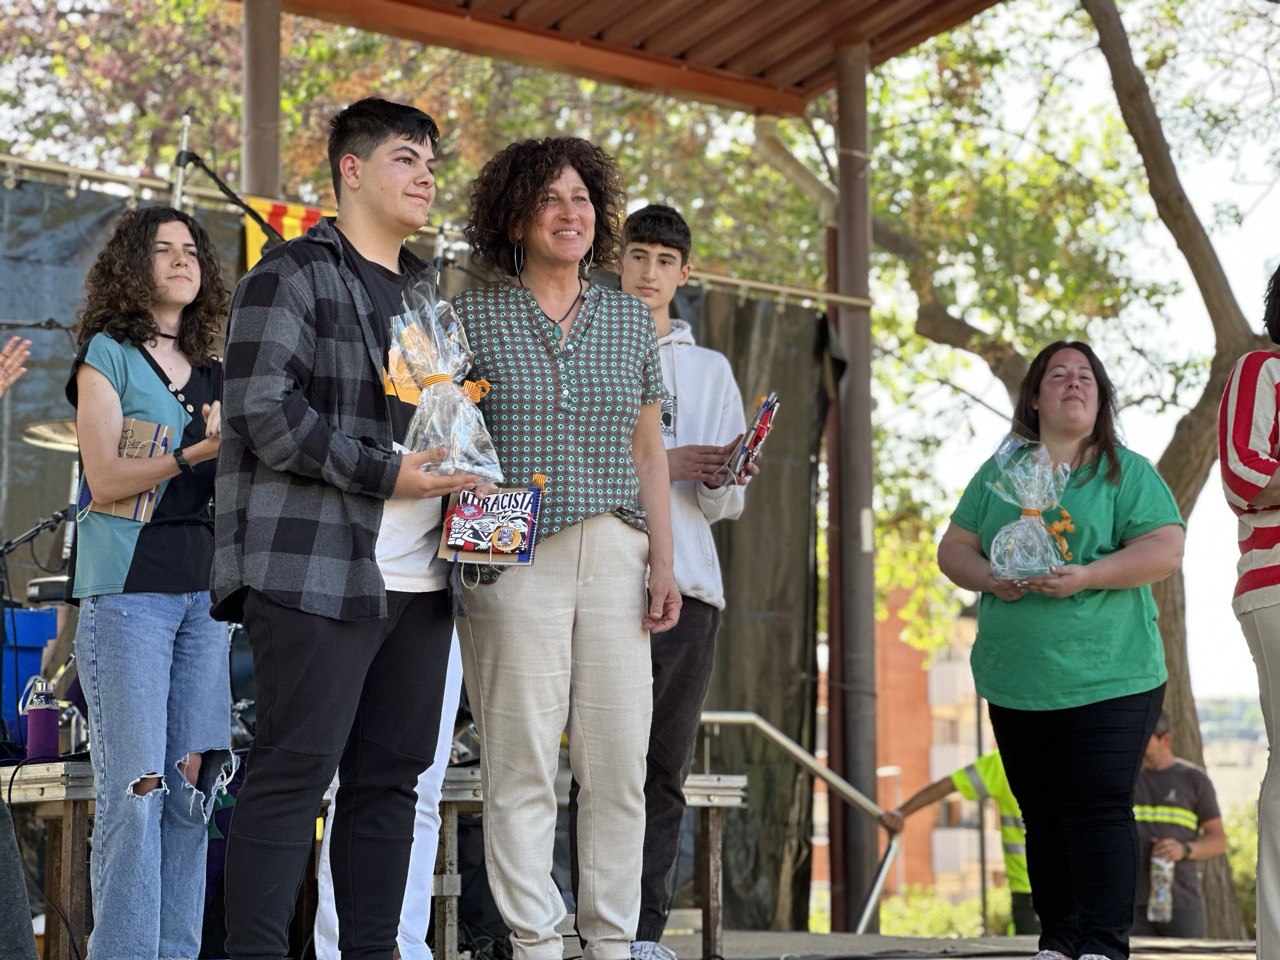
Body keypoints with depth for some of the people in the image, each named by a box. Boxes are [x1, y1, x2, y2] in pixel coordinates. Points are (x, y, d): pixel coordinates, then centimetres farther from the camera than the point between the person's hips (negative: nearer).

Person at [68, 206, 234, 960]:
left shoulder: (211, 373, 18)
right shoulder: (107, 356, 2)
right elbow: (104, 481, -8)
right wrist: (193, 455, -21)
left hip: (204, 588, 5)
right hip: (129, 586, -5)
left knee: (194, 782, 2)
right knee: (135, 789, -9)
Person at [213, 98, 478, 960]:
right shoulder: (294, 274, -1)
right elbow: (263, 409, -12)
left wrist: (470, 462, 10)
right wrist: (383, 472, -16)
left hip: (419, 572, 8)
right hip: (318, 570, -7)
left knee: (392, 774, 7)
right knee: (295, 767, -9)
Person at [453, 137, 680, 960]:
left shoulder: (629, 319, 14)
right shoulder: (473, 318, 4)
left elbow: (648, 450, 16)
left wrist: (663, 562, 9)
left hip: (615, 558, 3)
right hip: (514, 561, -3)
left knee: (620, 760, 2)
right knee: (522, 763, -3)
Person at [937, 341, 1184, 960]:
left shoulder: (1127, 472, 4)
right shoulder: (998, 474, 15)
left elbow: (1165, 550, -6)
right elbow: (953, 549, 13)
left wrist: (1086, 576, -19)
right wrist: (990, 578, -9)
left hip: (1107, 678, -4)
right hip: (1016, 682, 4)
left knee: (1098, 808, -9)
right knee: (1042, 815, 7)